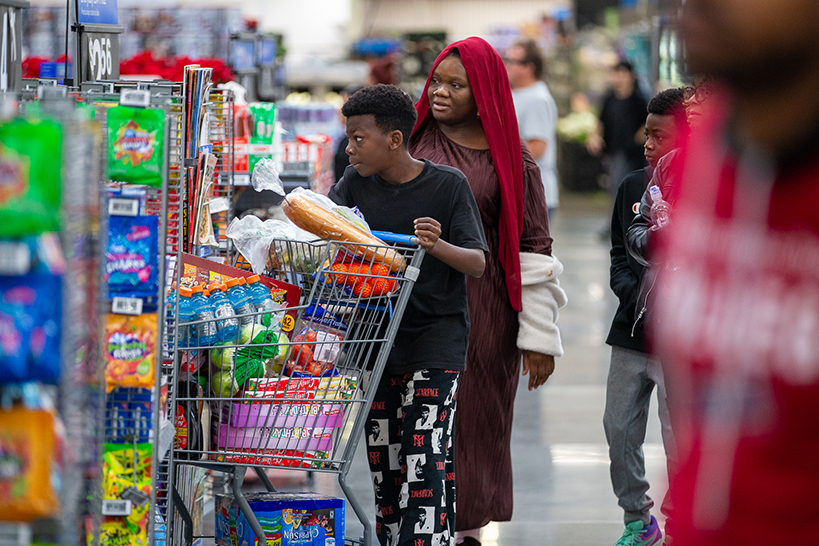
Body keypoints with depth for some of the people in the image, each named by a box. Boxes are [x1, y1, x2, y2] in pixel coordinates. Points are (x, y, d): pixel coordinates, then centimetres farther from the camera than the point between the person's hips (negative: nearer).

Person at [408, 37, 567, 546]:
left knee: (477, 419, 3)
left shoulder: (511, 160, 2)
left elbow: (533, 249, 2)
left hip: (483, 311, -1)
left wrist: (540, 337, -1)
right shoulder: (414, 139, 6)